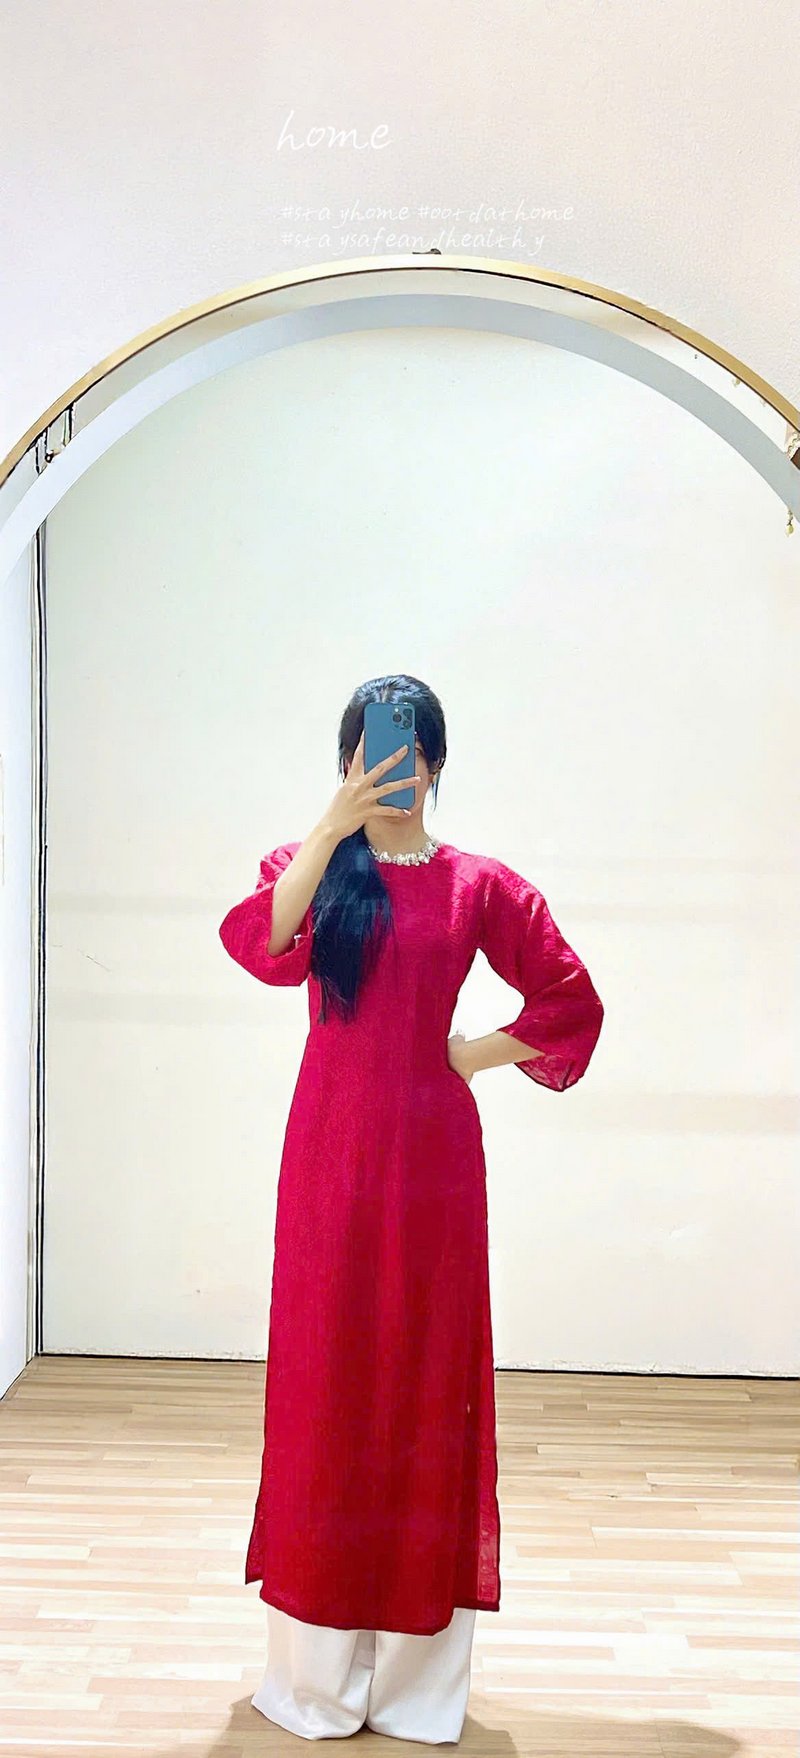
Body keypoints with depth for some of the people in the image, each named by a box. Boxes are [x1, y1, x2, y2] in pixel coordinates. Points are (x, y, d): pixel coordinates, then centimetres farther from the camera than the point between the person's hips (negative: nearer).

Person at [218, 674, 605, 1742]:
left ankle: (418, 1673, 20)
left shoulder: (478, 884, 4)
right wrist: (334, 825, -26)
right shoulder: (311, 864, 4)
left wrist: (473, 1056, 1)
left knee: (427, 1380, 6)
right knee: (325, 1379, 4)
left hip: (431, 1150, 0)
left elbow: (572, 1003, 8)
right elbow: (261, 945, -19)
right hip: (331, 1145, 0)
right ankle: (316, 1672, 18)